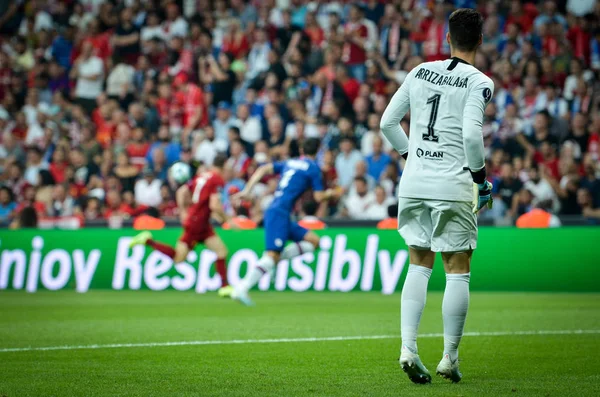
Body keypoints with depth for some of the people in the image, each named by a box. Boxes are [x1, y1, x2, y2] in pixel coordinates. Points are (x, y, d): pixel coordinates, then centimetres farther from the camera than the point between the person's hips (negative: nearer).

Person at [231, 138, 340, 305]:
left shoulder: (289, 163, 20)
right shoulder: (313, 168, 1)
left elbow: (263, 170, 12)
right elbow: (319, 197, -1)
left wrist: (247, 190, 9)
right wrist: (330, 193, 21)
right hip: (279, 213, -8)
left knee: (314, 240, 11)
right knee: (272, 254, -17)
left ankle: (276, 259, -3)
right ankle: (242, 288, -27)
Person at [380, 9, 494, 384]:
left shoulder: (420, 72, 8)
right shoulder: (478, 82, -7)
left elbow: (388, 122, 10)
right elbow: (471, 134, -18)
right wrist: (480, 175, -4)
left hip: (414, 182, 5)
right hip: (452, 185, -5)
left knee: (420, 265, 14)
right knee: (458, 271, 6)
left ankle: (408, 348, 1)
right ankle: (450, 359, 7)